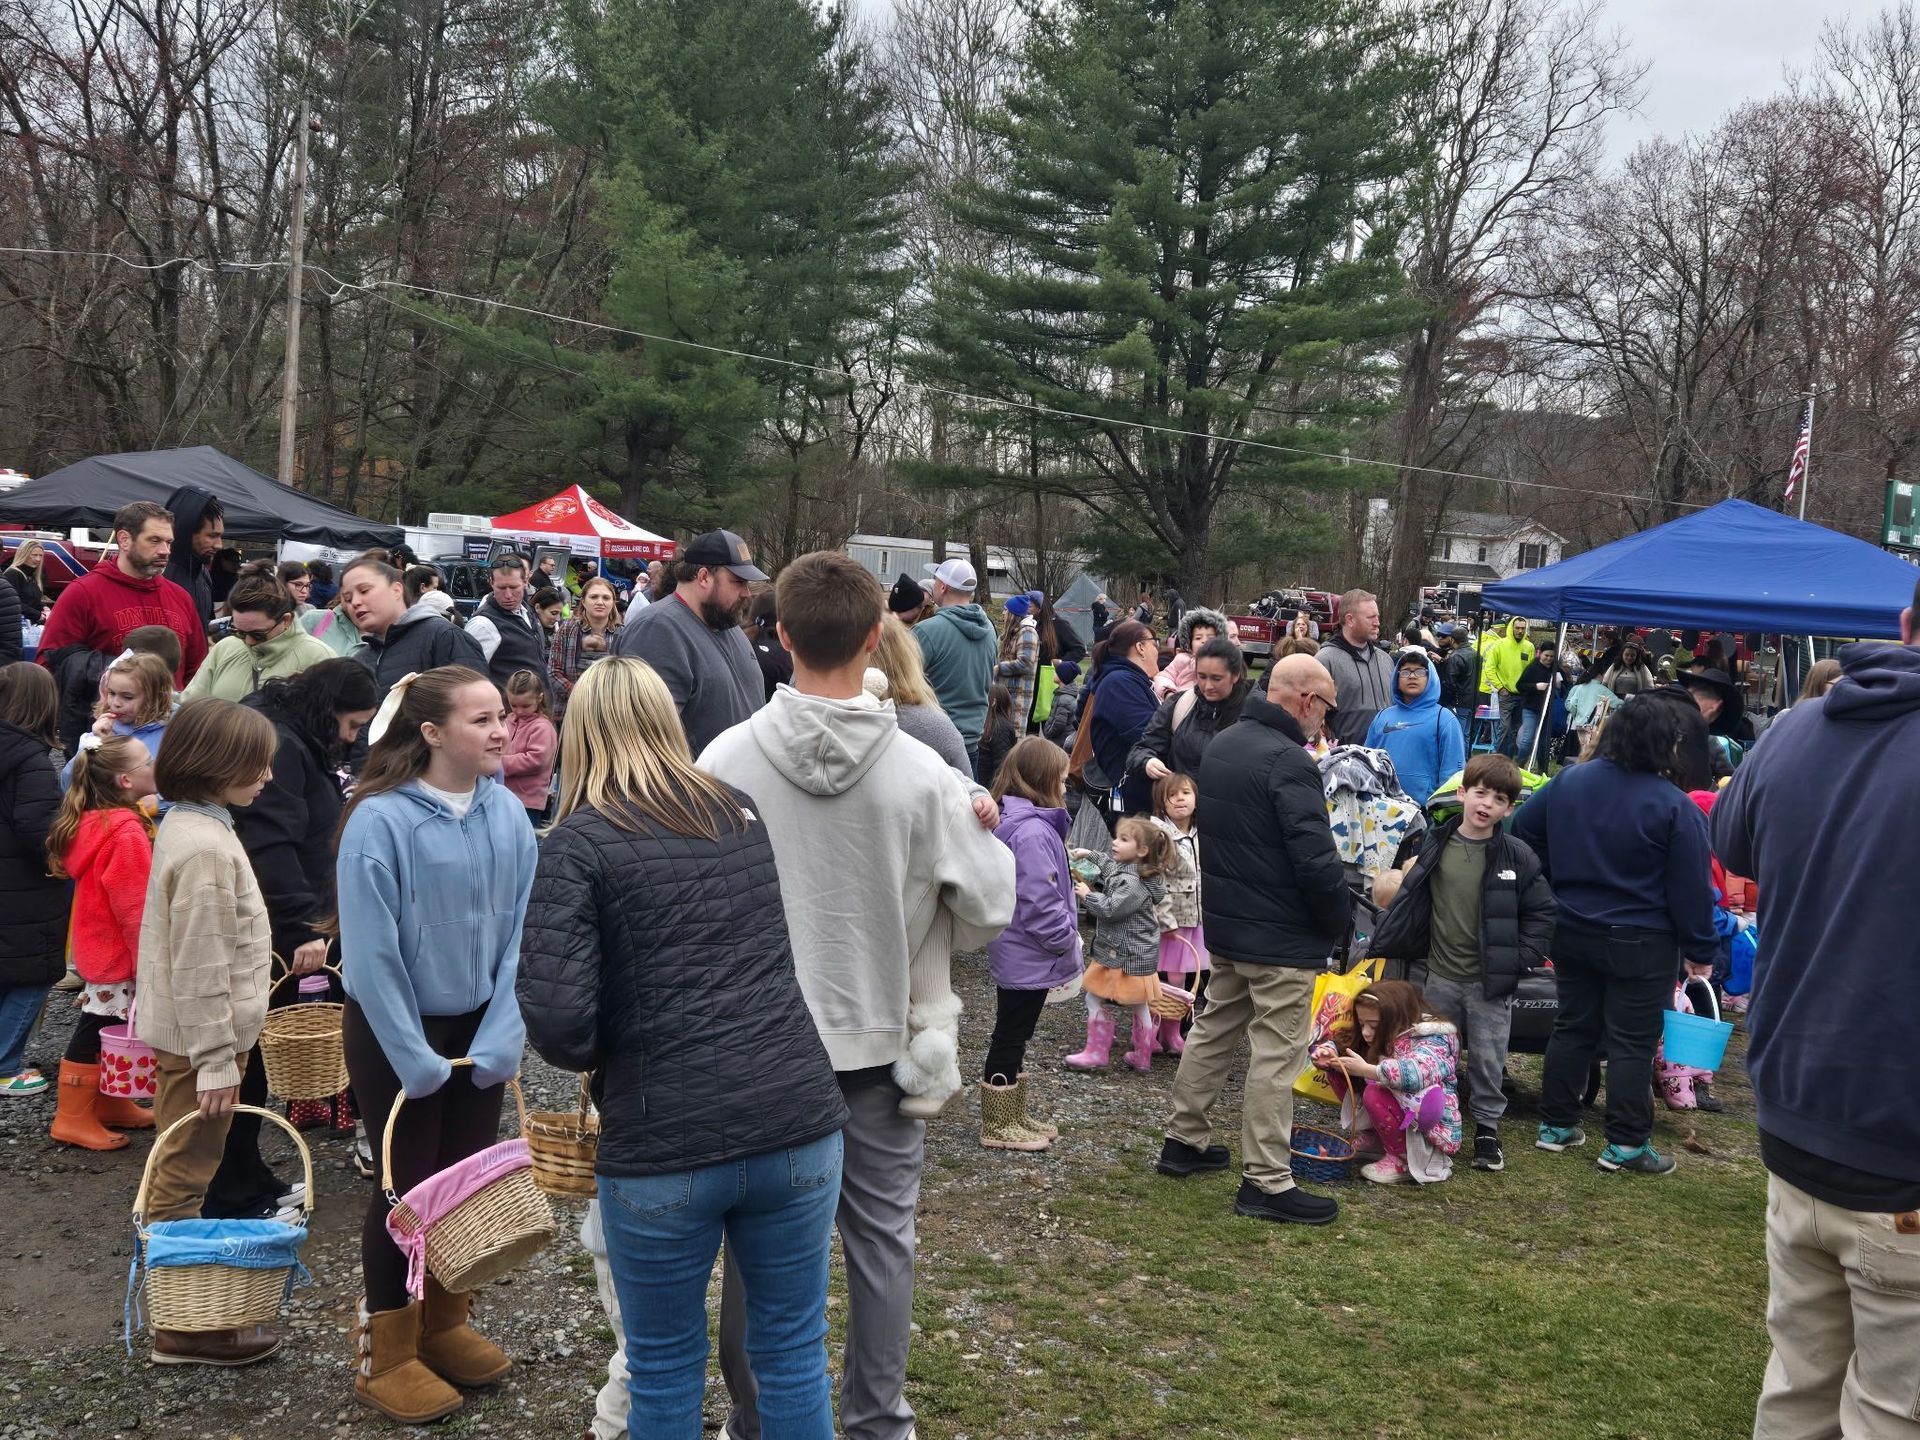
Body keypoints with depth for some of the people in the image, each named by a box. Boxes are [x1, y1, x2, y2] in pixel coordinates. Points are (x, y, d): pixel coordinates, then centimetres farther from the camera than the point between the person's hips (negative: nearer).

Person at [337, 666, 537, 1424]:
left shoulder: (508, 814, -7)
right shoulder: (381, 819, -21)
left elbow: (520, 934, -4)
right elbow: (370, 951, -19)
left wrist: (502, 1034, -11)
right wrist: (412, 1055, -16)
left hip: (480, 1026, 5)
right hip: (397, 1029, -5)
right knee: (408, 1183, 6)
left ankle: (444, 1322, 34)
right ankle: (387, 1352, 23)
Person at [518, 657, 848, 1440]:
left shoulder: (578, 842, -5)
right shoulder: (748, 813, 11)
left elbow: (556, 1020, -14)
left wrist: (597, 1057, 6)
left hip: (663, 1141, -4)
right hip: (797, 1118, 4)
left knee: (664, 1368, 16)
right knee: (794, 1353, 17)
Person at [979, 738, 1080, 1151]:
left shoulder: (1014, 820, 8)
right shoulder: (1032, 832, -25)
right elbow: (1040, 901, -25)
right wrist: (1067, 945, -15)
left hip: (1015, 952, 10)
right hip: (1029, 956, -10)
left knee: (1013, 1035, 18)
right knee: (1011, 1035, 2)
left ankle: (1014, 1115, 31)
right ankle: (999, 1126, 13)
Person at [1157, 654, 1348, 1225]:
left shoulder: (1222, 744, 7)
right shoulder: (1289, 762, -22)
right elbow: (1316, 858, -25)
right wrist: (1339, 920, -9)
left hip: (1224, 921, 9)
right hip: (1282, 938, -9)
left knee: (1214, 1029, 20)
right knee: (1277, 1053, -2)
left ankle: (1184, 1140, 31)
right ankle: (1266, 1182, 4)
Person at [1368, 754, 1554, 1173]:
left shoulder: (1517, 856, -9)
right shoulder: (1434, 845, -2)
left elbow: (1542, 912, -3)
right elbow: (1412, 900, 12)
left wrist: (1520, 959, -8)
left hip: (1491, 981, -2)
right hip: (1442, 976, 3)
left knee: (1488, 1059, 6)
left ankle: (1487, 1127, 23)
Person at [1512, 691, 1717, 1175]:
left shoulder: (1570, 780, -1)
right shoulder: (1675, 807, -18)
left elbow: (1524, 828, 9)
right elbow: (1692, 889, -14)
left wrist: (1558, 888, 17)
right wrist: (1701, 950, -4)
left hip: (1572, 932, 6)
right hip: (1642, 944, -5)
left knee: (1572, 1027, 16)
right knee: (1632, 1043, 4)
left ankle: (1556, 1125, 24)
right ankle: (1625, 1144, 11)